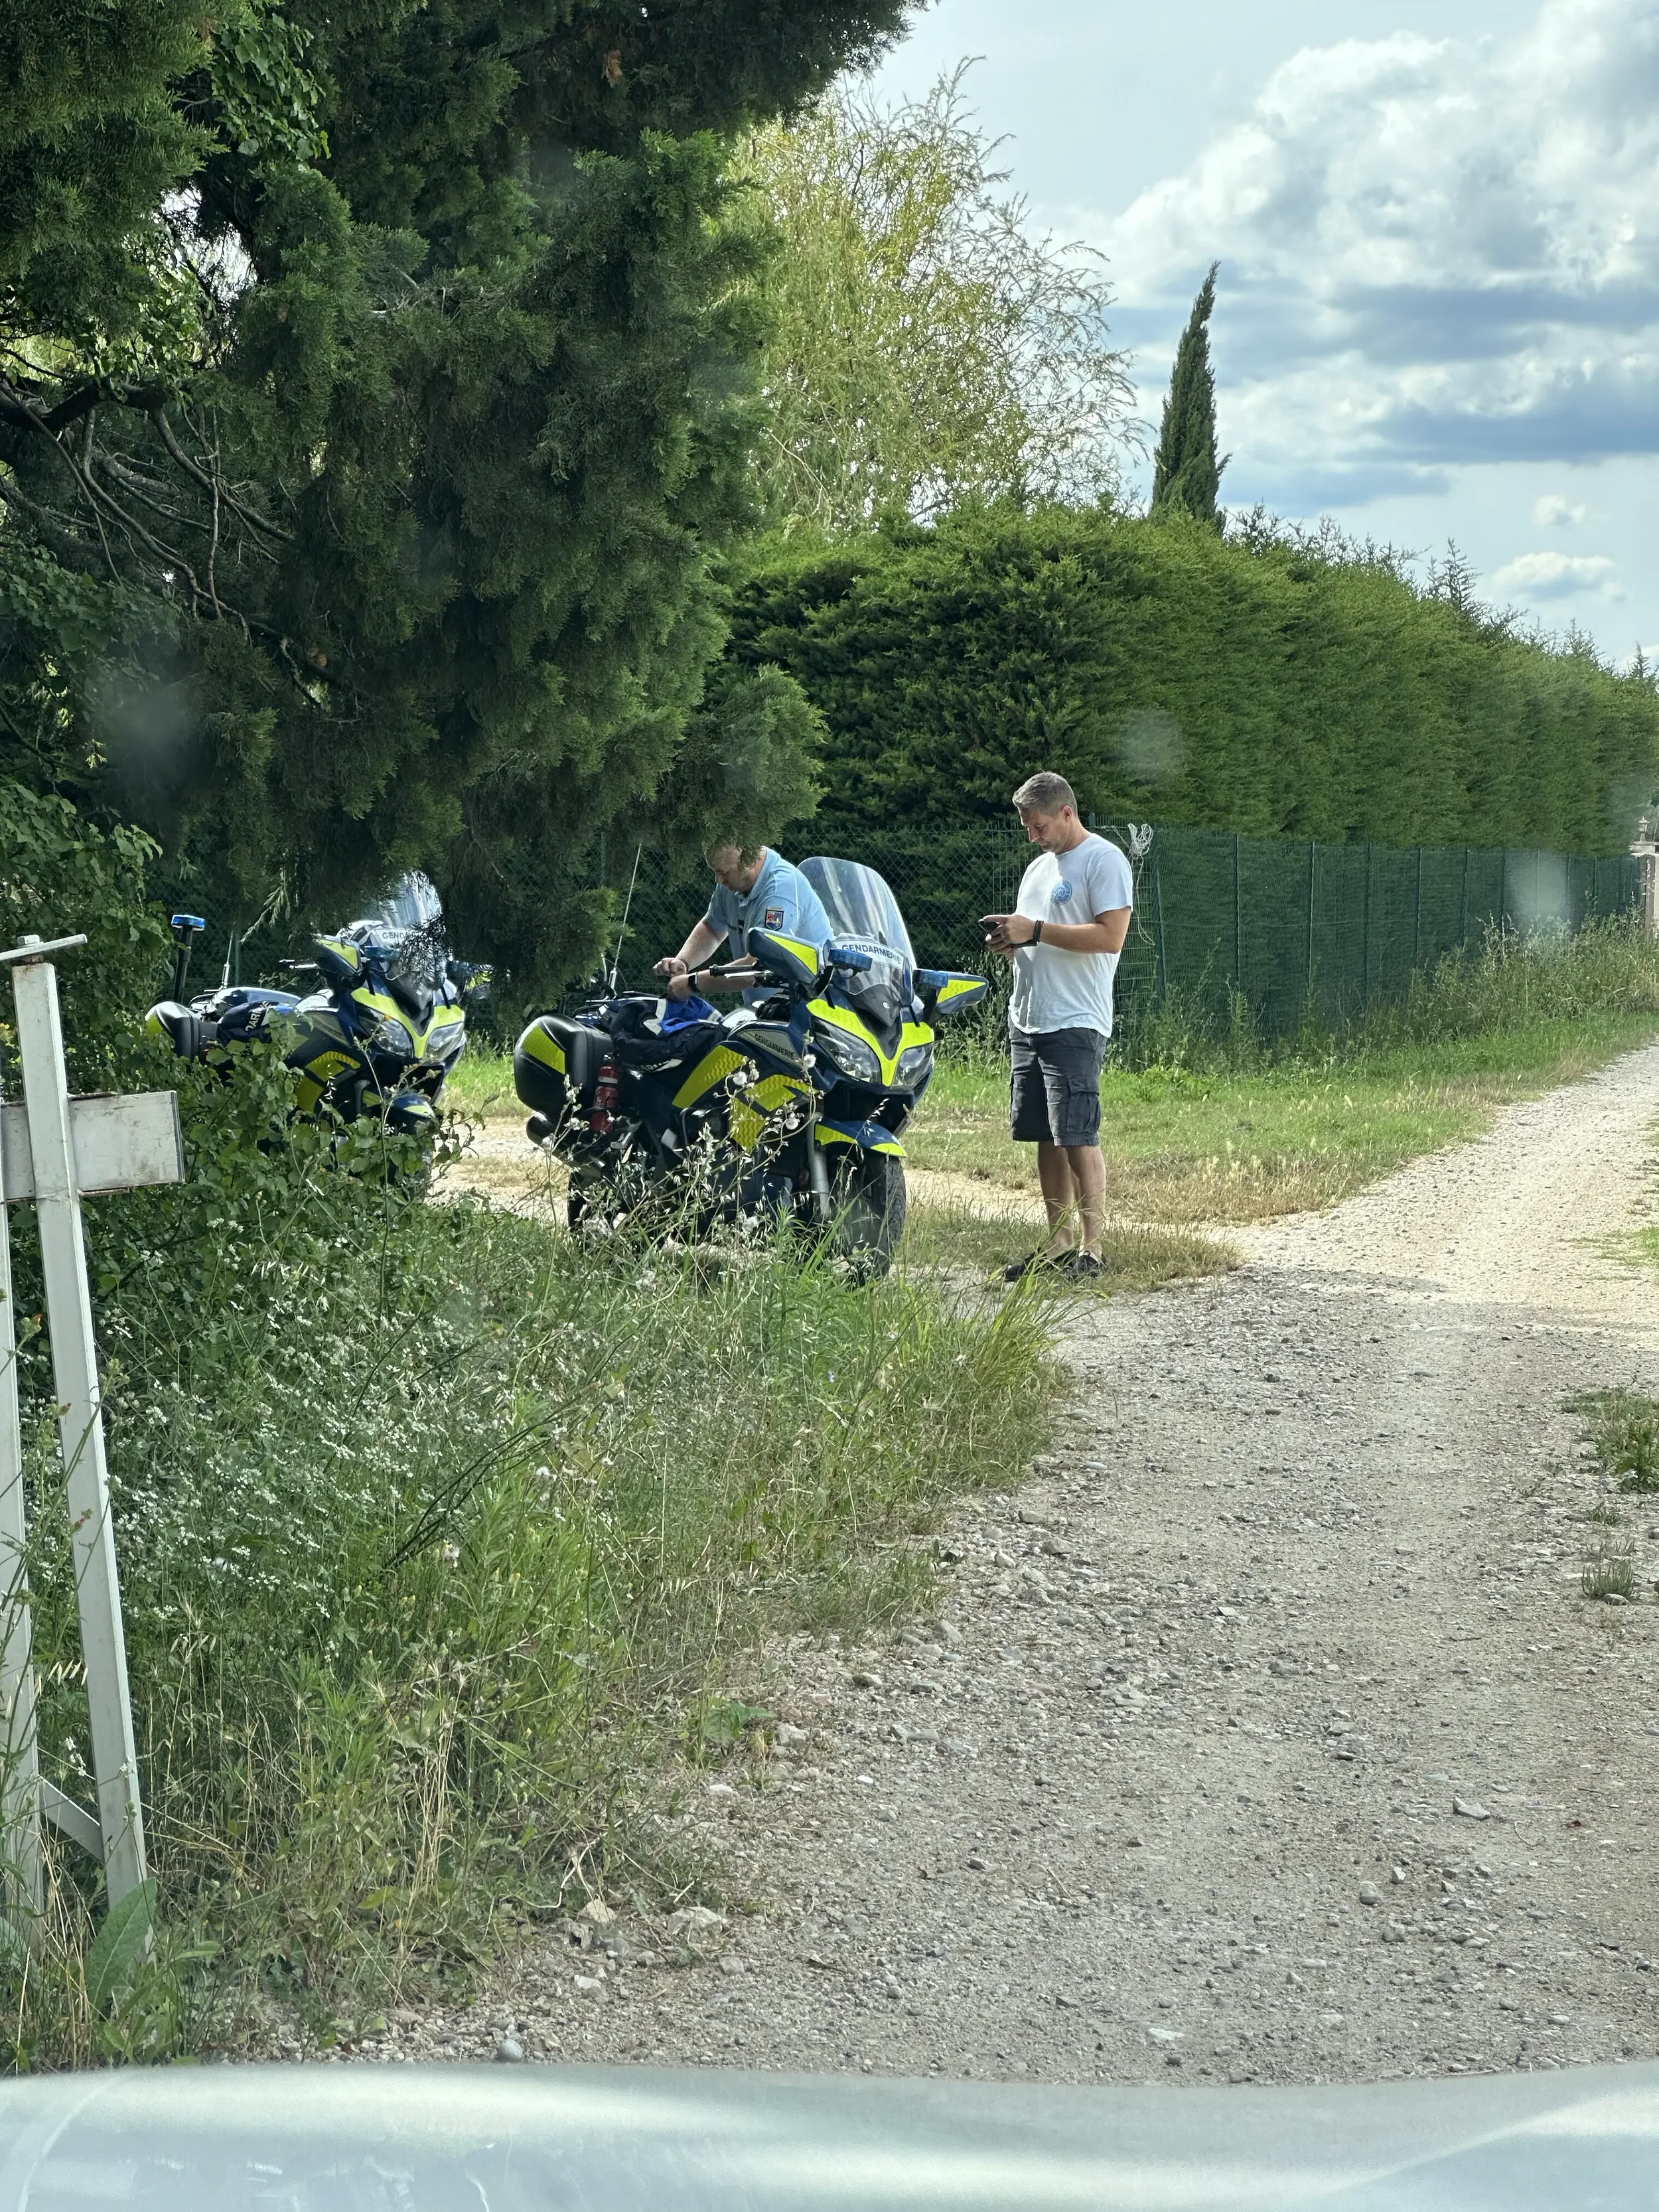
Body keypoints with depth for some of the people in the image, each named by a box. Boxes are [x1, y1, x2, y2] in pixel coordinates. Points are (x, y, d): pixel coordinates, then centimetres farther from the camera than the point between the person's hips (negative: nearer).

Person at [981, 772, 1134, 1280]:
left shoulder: (1103, 861, -6)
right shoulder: (1039, 867, 22)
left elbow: (1111, 936, -17)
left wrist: (1036, 930, -17)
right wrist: (1009, 940, 3)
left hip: (1075, 1023, -8)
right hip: (1027, 1021, 8)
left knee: (1077, 1136, -11)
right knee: (1046, 1137, 9)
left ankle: (1090, 1248, -9)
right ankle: (1059, 1244, 14)